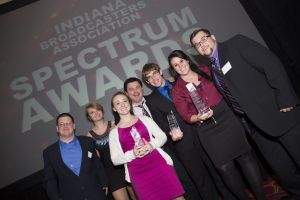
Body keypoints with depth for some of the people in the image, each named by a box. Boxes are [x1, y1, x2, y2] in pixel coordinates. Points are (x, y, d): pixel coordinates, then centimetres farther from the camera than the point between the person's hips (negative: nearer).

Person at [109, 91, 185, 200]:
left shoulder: (144, 119, 10)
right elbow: (115, 159, 3)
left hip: (159, 163, 0)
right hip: (138, 173, 0)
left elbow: (162, 136, 7)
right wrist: (133, 154, -14)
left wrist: (152, 145, -13)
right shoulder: (114, 132, 8)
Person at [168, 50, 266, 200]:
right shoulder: (177, 90, -3)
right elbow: (186, 116, -6)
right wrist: (199, 117, -25)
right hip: (207, 130, -2)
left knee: (246, 157, 4)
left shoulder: (204, 70, 6)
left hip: (226, 118, 2)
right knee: (225, 167, 3)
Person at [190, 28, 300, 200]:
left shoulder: (236, 44, -5)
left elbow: (272, 64, -13)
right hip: (253, 124, 6)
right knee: (281, 169, 13)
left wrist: (285, 100, -17)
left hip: (277, 111, -5)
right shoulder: (211, 70, 11)